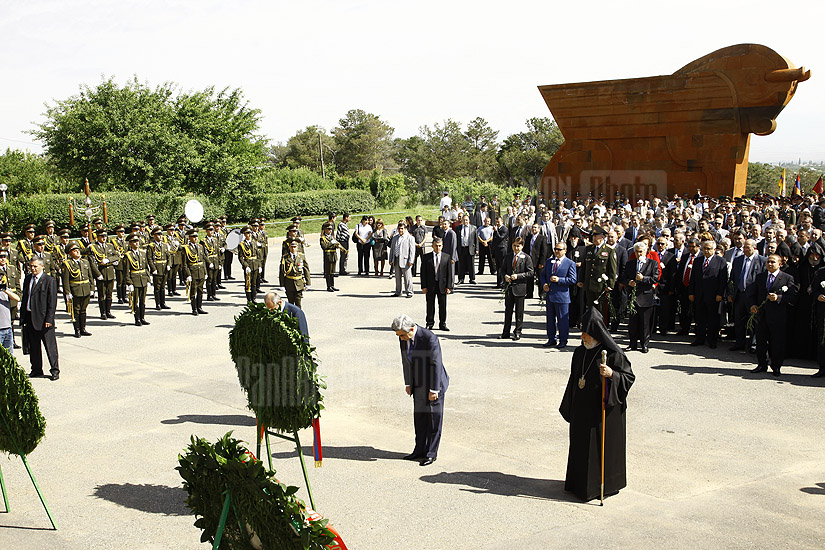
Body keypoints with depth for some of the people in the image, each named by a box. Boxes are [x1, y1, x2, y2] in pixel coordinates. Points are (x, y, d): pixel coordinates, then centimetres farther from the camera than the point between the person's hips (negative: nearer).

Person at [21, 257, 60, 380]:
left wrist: (49, 319, -15)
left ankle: (55, 371, 8)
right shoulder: (28, 279, 11)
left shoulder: (49, 281, -9)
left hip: (43, 318, -6)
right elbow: (24, 297, 15)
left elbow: (52, 302, -11)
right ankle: (36, 370, 24)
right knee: (33, 346, 13)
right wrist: (22, 315, 9)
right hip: (29, 318, 6)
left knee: (50, 346, 0)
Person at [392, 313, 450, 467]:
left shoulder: (430, 338, -24)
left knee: (434, 418, 2)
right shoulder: (404, 339, -3)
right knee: (419, 418, 11)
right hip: (419, 385, 7)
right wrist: (408, 383, 12)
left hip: (434, 383, -7)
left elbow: (436, 364, -21)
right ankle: (420, 451, 22)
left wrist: (434, 389, -18)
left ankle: (431, 453, 11)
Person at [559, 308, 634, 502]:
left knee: (602, 445, 2)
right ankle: (580, 483, 26)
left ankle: (606, 485, 15)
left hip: (602, 410, -6)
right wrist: (569, 408, 16)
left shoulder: (613, 354, -14)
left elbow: (629, 376, -10)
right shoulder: (580, 352, 5)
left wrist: (611, 374, -29)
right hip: (581, 410, 7)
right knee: (580, 446, 13)